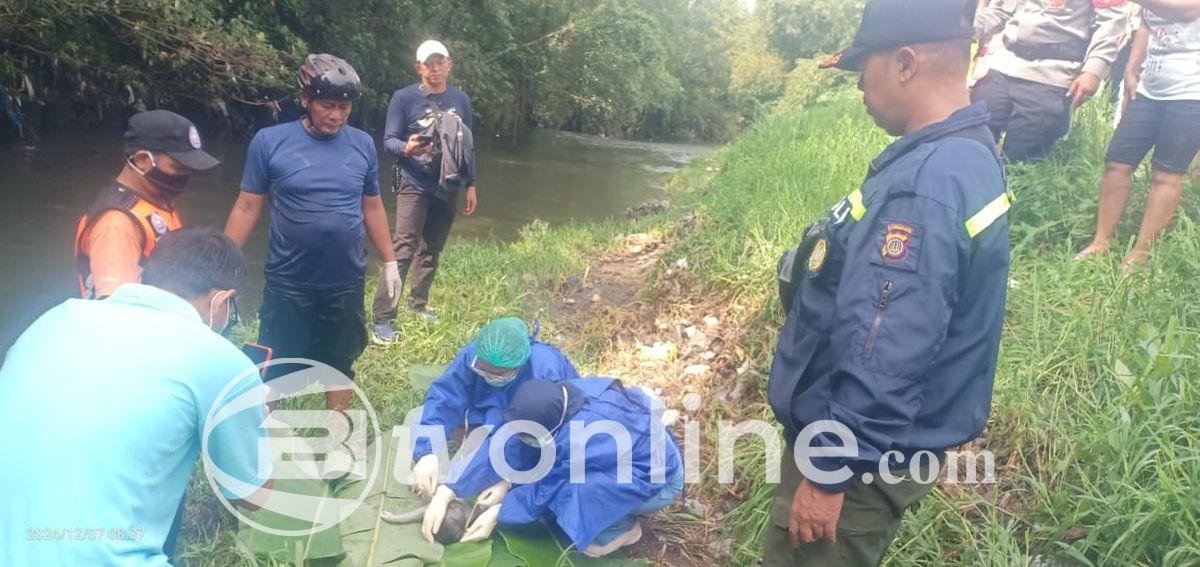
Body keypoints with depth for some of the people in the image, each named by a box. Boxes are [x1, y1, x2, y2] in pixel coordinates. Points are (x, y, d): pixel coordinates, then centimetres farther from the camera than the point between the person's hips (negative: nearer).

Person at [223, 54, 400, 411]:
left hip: (346, 283, 2)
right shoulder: (270, 141, -9)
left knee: (340, 365, 18)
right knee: (274, 370, 10)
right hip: (287, 284, -2)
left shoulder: (362, 145, 0)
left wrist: (389, 263, 11)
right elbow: (247, 207, -4)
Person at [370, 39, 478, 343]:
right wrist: (406, 148, -30)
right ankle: (382, 318, -10)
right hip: (415, 185, -4)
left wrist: (471, 185, 11)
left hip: (448, 187, 4)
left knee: (431, 249, 13)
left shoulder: (460, 100, 5)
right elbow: (389, 141, -7)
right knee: (403, 249, -12)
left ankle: (418, 304, 29)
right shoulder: (404, 98, -6)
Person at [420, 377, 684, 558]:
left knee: (567, 491, -28)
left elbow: (550, 485, -21)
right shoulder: (557, 401, -16)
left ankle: (621, 529, -1)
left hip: (657, 481, -8)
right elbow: (509, 444, -14)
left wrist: (499, 513, -12)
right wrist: (447, 491, -18)